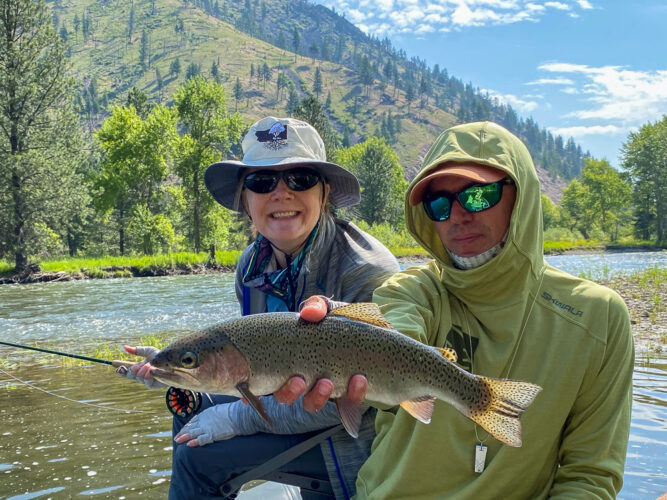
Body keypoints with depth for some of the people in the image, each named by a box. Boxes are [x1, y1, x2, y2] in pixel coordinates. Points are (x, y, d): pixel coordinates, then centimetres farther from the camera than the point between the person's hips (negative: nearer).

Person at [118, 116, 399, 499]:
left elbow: (355, 399, -25)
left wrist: (238, 417, -22)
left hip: (355, 441, -7)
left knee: (199, 455, -13)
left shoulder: (368, 274, -25)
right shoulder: (253, 265, -2)